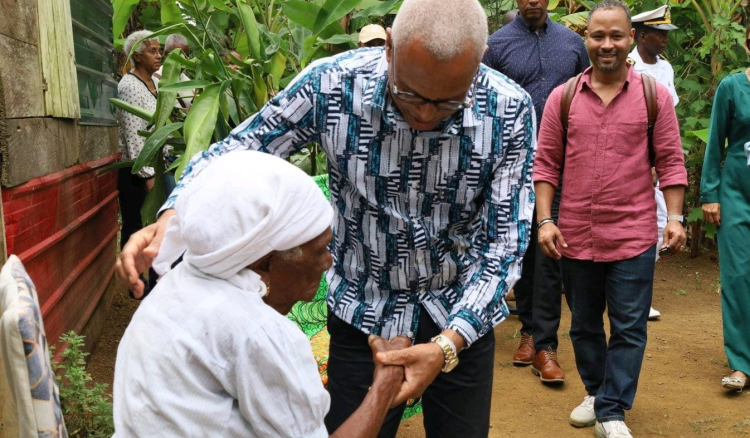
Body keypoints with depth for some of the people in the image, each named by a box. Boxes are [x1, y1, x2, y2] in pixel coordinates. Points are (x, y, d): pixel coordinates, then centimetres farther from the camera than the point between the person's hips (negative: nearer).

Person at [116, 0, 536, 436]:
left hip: (464, 317, 1)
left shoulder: (511, 111, -20)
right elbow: (237, 150, -9)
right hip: (362, 316, 0)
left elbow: (505, 243, -17)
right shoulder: (332, 84, -22)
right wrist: (173, 217, -28)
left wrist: (447, 345, -29)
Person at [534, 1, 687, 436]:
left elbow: (670, 162, 1)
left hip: (634, 236, -1)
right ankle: (596, 392, 36)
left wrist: (675, 217, -6)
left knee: (629, 329, 3)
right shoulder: (562, 97, 2)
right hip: (576, 236, 2)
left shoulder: (656, 96, 0)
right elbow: (546, 164, 2)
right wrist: (545, 220, -4)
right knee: (584, 324, 16)